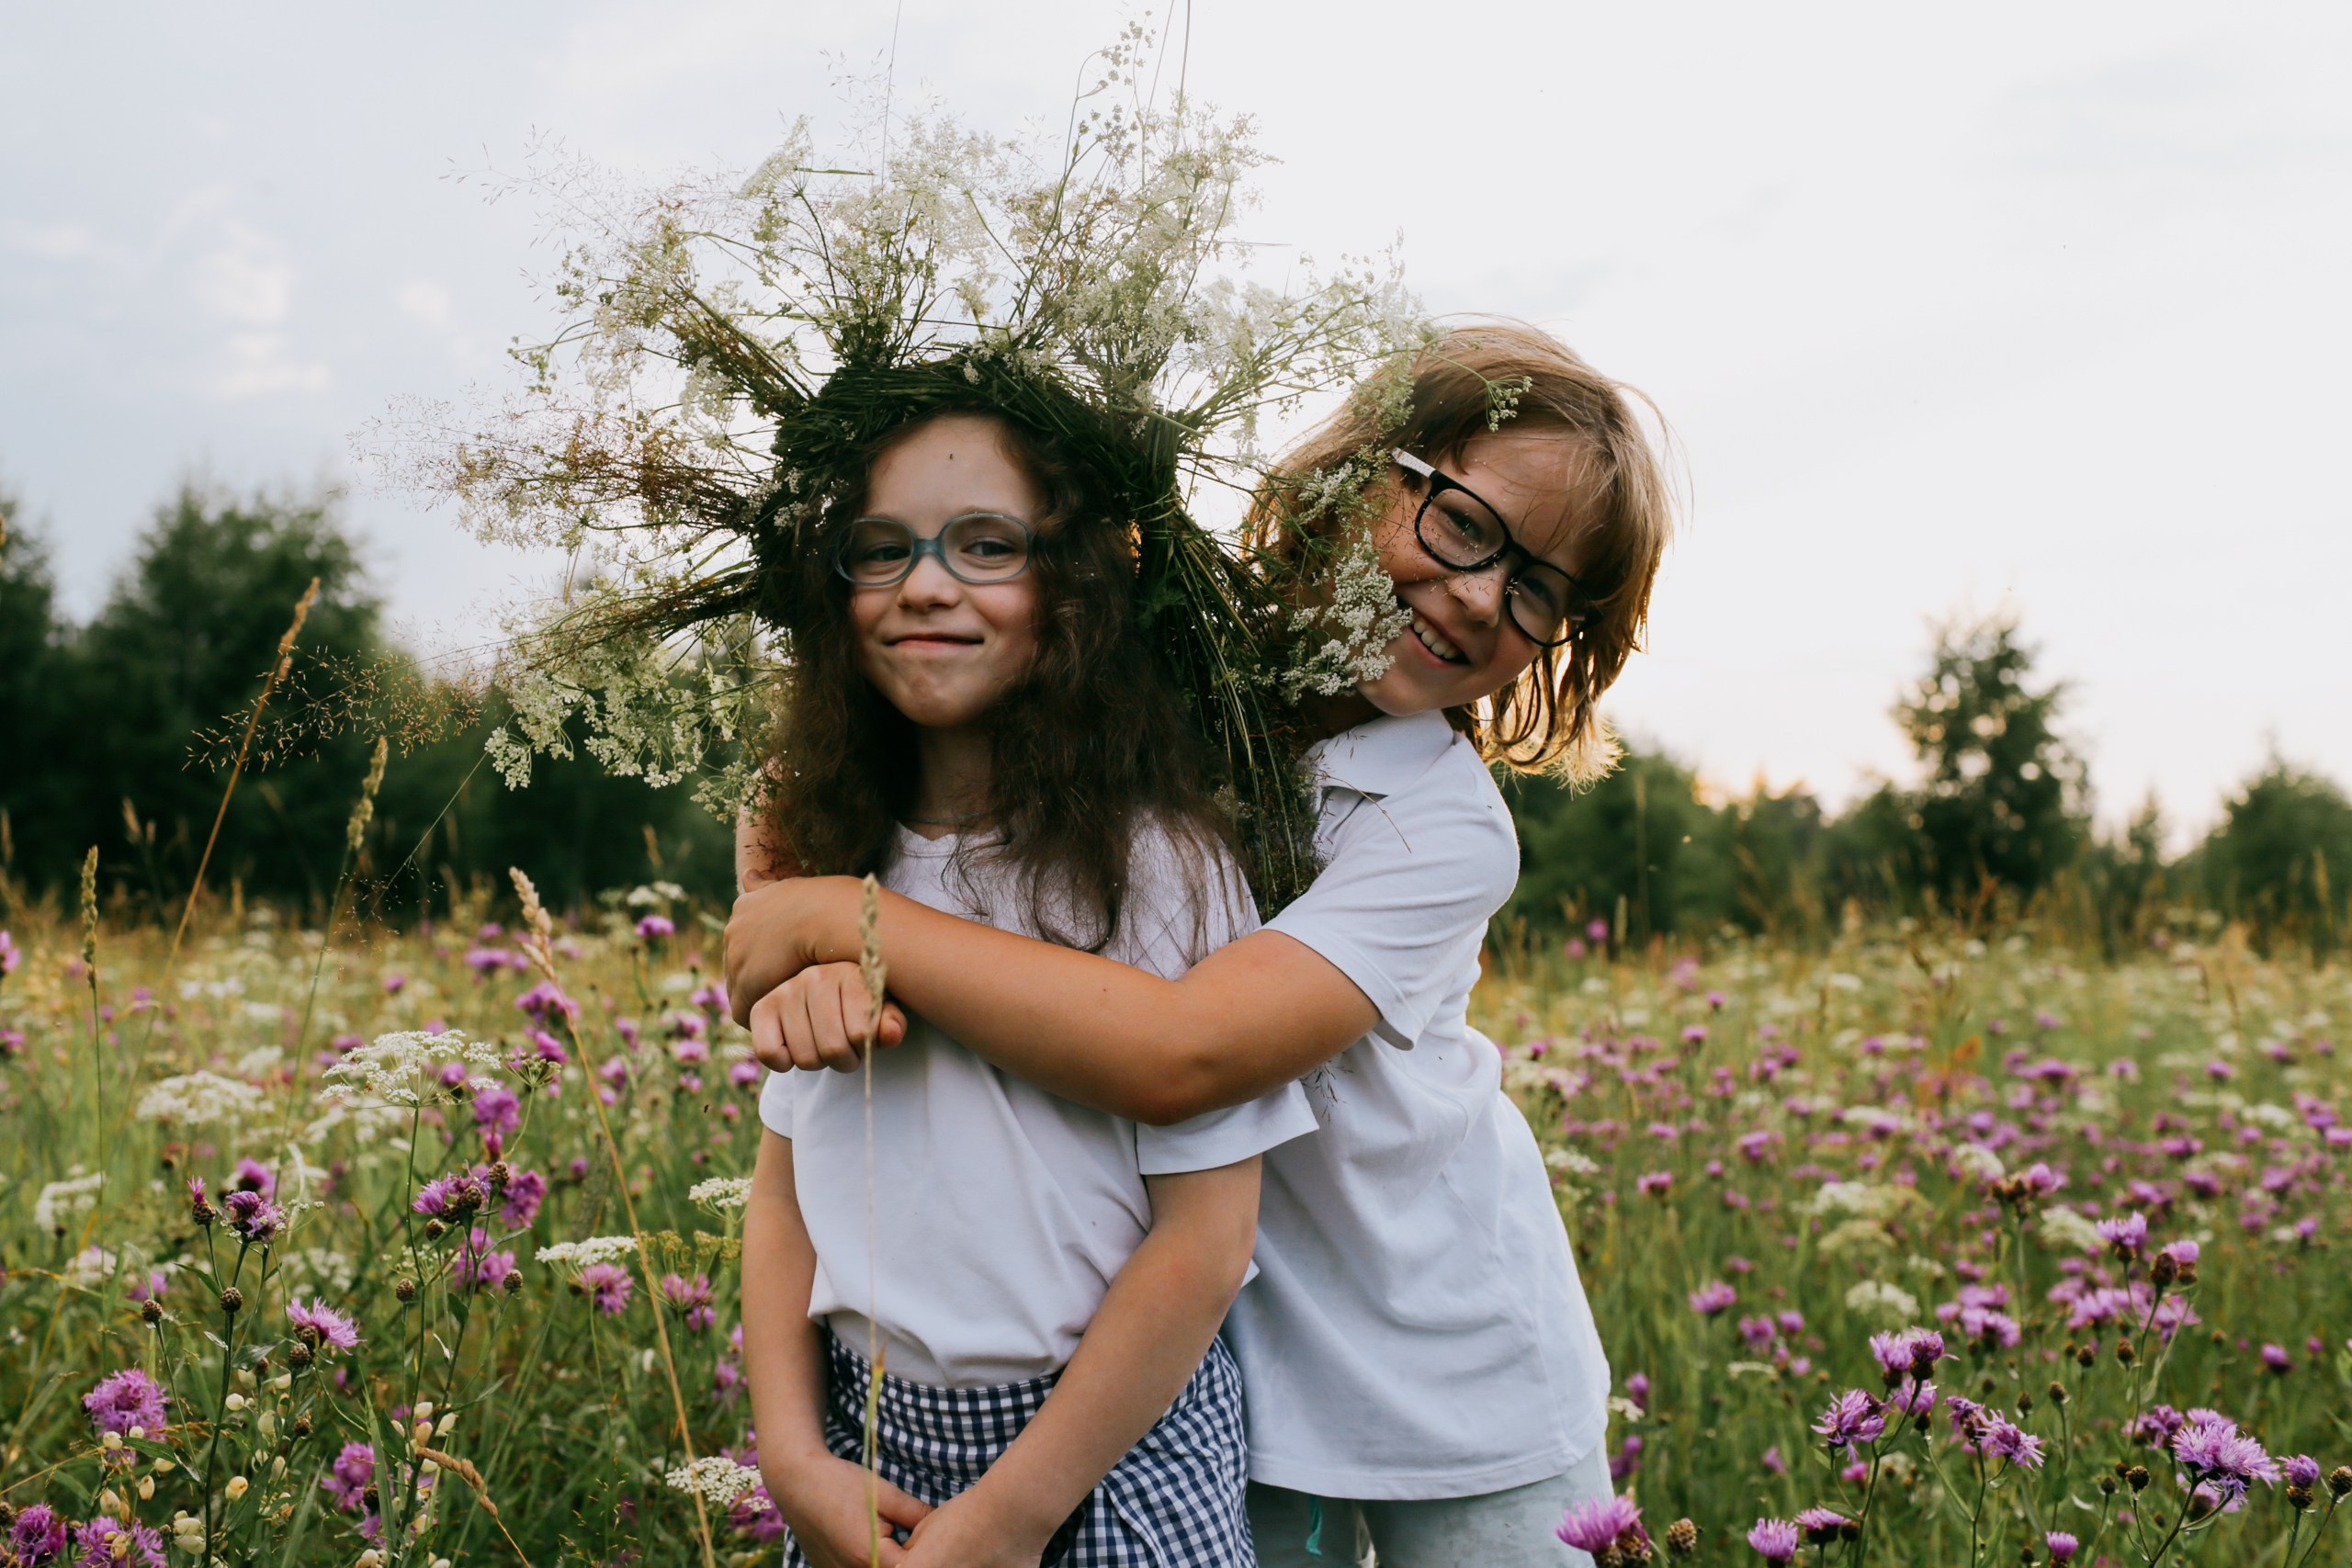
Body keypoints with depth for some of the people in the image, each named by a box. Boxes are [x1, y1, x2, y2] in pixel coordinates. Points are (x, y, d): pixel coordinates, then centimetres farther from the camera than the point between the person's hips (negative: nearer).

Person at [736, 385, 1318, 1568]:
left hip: (1108, 1461, -4)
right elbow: (784, 1183, 6)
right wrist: (795, 1457, -7)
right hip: (862, 1442, 5)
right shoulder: (838, 867, 3)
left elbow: (1204, 1242, -14)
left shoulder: (1154, 863, -12)